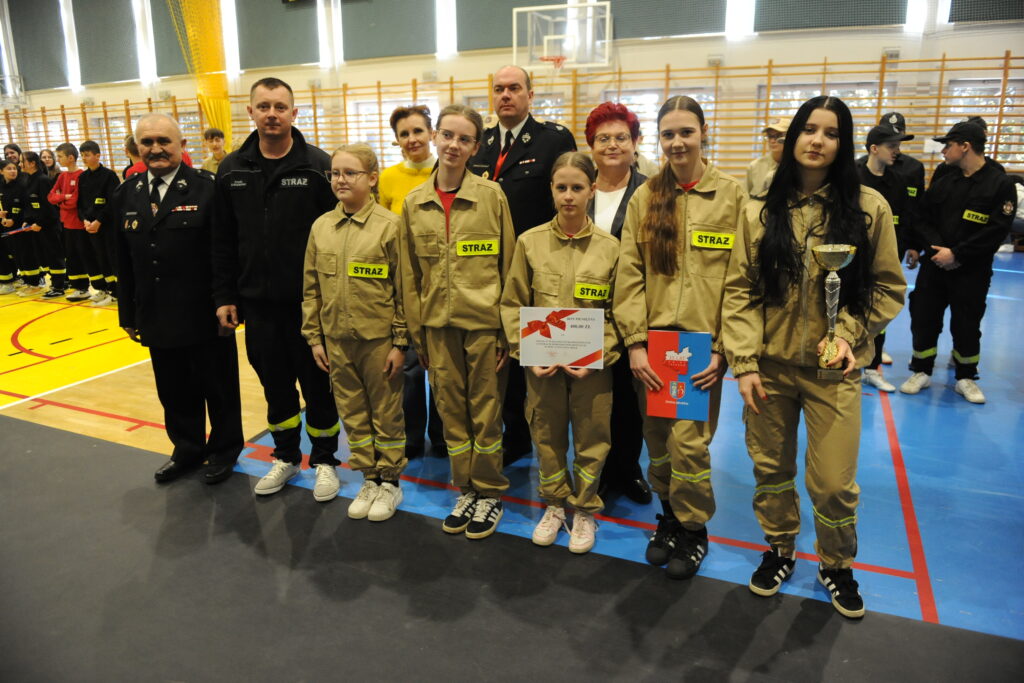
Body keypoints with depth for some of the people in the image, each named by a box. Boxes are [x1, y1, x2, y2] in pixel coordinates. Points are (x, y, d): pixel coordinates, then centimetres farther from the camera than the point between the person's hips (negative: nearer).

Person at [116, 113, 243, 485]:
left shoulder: (206, 189, -9)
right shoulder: (128, 193, 8)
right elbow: (125, 262, 9)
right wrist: (128, 314, 9)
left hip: (205, 316, -5)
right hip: (157, 318, 5)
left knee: (218, 388, 10)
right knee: (174, 391, 16)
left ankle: (224, 449, 28)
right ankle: (187, 448, 35)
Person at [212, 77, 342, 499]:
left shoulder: (318, 166, -6)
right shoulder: (232, 170, 6)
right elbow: (223, 241, 8)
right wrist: (225, 296, 5)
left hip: (309, 300, -3)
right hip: (257, 302, 4)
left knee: (317, 383, 8)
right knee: (274, 384, 15)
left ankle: (323, 460, 25)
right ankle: (286, 456, 33)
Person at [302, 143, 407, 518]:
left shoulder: (389, 225, -8)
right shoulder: (321, 226, 5)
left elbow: (402, 290, -8)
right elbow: (311, 288, 9)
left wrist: (399, 342, -9)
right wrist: (314, 337, 6)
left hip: (379, 339, -4)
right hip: (336, 339, 5)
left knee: (386, 413, 8)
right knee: (352, 413, 13)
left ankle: (389, 481, 23)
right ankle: (368, 478, 28)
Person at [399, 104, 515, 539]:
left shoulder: (491, 196, -3)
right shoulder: (414, 203, 5)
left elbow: (507, 265, -2)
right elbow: (409, 273, 8)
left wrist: (508, 329, -5)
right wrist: (416, 331, 6)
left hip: (484, 322, -3)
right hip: (438, 324, 3)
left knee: (485, 410, 6)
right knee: (451, 409, 12)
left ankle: (489, 492, 24)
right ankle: (465, 490, 29)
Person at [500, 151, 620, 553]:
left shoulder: (610, 247, -3)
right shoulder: (530, 242, -1)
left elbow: (618, 312, 0)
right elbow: (512, 304, 2)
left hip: (593, 364, -1)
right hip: (542, 363, 1)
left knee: (592, 438, 9)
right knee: (547, 436, 13)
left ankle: (585, 511, 30)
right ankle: (555, 505, 35)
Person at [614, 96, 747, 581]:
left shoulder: (731, 195, 0)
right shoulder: (645, 197, 7)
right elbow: (628, 274, 3)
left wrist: (723, 349, -8)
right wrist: (635, 342, -5)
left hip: (702, 342, -2)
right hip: (652, 341, 3)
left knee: (688, 439, -5)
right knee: (658, 438, 10)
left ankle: (693, 528, 19)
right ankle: (669, 515, 33)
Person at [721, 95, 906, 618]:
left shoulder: (869, 207, -3)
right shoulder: (760, 211, -1)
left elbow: (888, 287, 3)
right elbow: (739, 290, -3)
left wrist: (850, 333, -13)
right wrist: (744, 363, -9)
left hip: (833, 370, -1)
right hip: (769, 366, 1)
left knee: (834, 483, 3)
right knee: (771, 469, 14)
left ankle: (836, 566, 32)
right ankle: (778, 551, 39)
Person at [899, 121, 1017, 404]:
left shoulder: (1000, 184, -8)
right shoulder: (943, 182, 5)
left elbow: (996, 231, -14)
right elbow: (925, 220, 5)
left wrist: (957, 254, -18)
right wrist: (937, 248, -12)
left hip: (973, 271, -3)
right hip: (935, 264, 4)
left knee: (967, 324, 6)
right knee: (924, 318, 6)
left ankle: (966, 378, 24)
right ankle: (921, 371, 22)